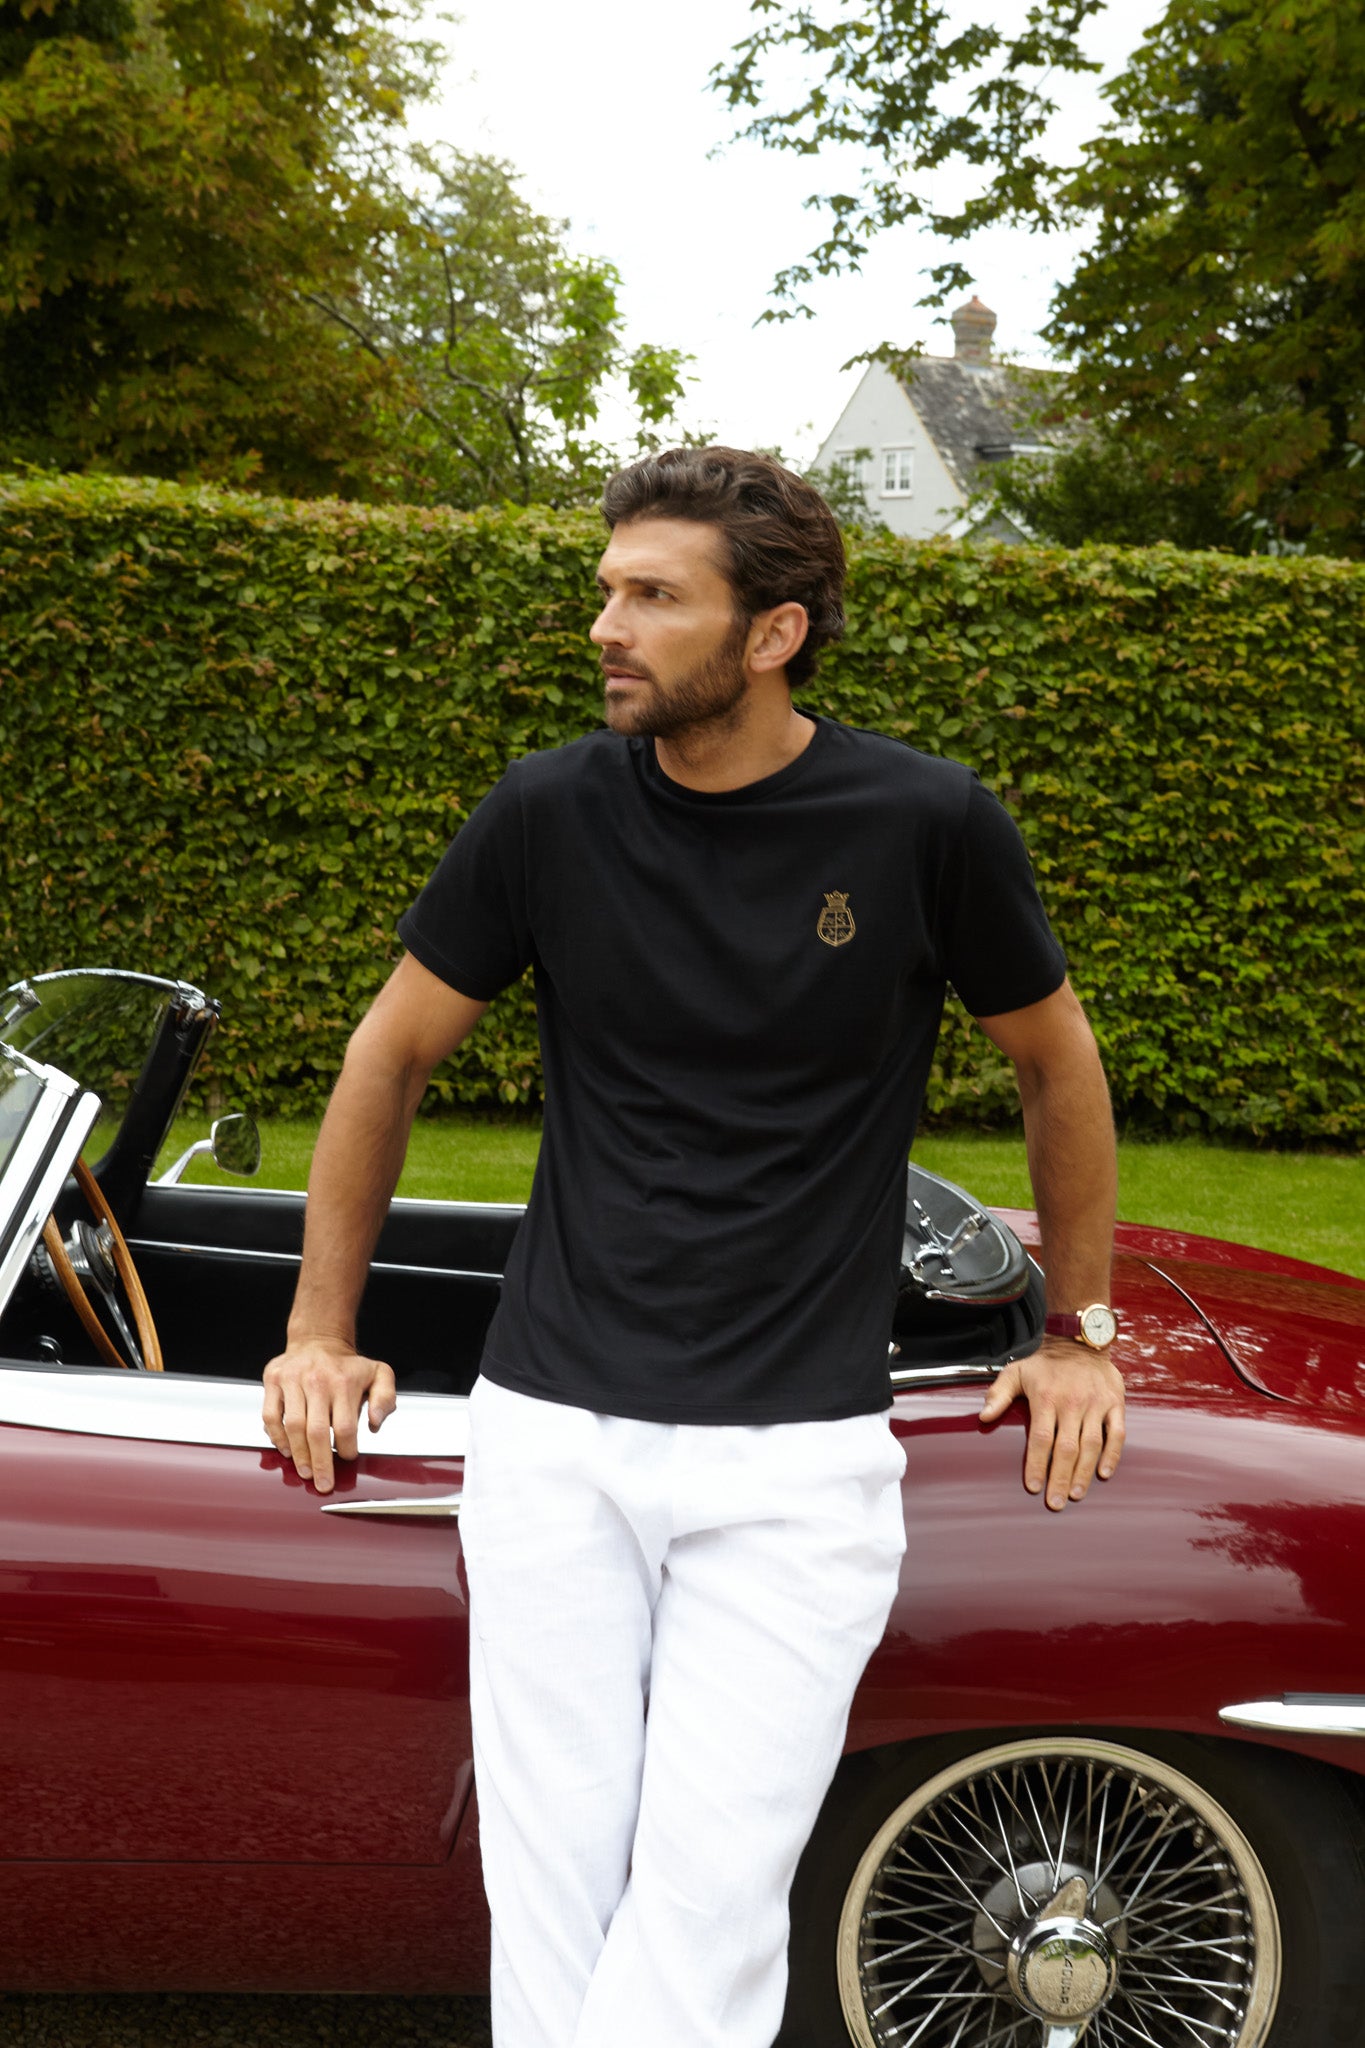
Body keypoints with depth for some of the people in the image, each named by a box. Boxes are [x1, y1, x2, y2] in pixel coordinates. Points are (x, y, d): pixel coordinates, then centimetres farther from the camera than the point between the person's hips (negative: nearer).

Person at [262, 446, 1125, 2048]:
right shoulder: (551, 812, -2)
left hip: (798, 1453, -1)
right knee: (550, 1903, 5)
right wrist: (321, 1334, 14)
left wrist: (1081, 1337, 16)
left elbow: (1055, 1064, 10)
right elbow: (391, 1053, 11)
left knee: (707, 1915, -6)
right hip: (552, 1436, 2)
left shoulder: (928, 824, -6)